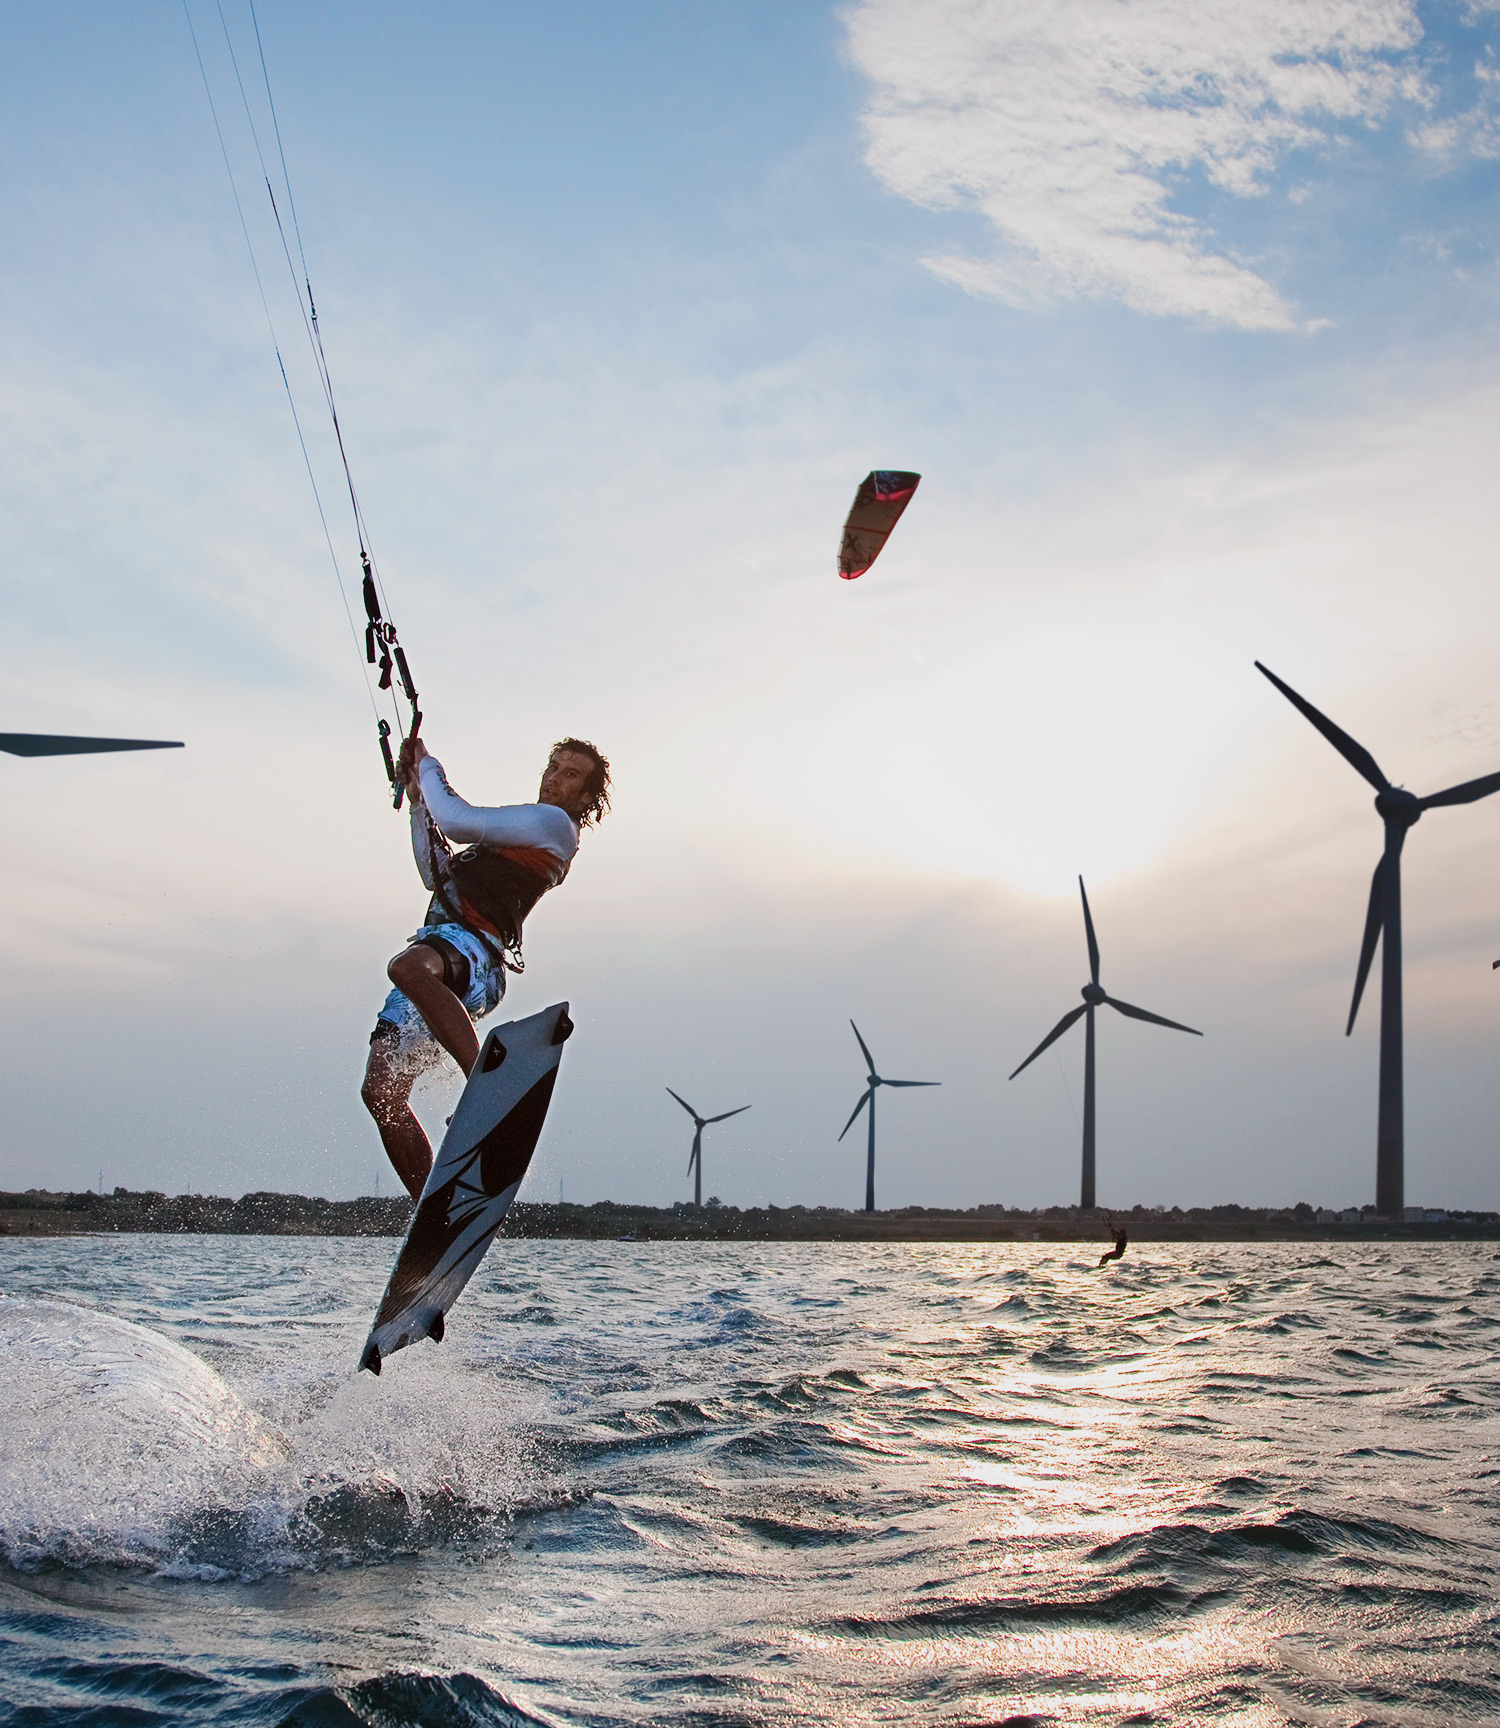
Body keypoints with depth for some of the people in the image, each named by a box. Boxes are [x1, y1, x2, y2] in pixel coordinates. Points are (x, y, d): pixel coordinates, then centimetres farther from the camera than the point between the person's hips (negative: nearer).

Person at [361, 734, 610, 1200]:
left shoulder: (553, 822, 3)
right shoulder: (519, 835, 33)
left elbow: (456, 819, -4)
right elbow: (437, 875, 36)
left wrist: (428, 766, 14)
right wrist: (418, 800, 31)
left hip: (473, 948, -9)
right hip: (438, 953, 9)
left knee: (408, 967, -44)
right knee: (381, 1092, -2)